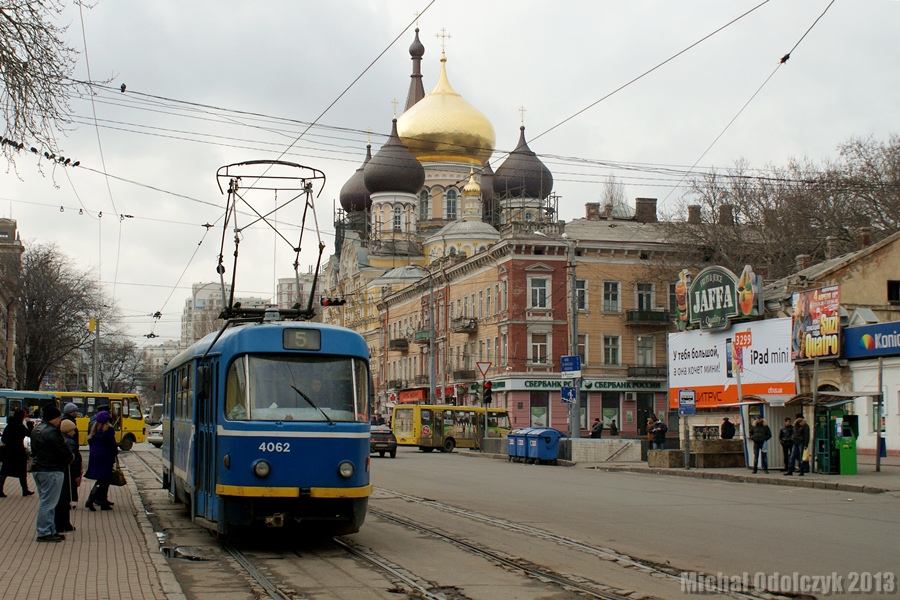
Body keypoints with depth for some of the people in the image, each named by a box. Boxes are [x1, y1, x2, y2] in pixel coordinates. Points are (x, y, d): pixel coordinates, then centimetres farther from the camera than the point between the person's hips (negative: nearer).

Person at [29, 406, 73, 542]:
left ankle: (50, 530, 19)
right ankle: (44, 532, -3)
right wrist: (70, 457, 3)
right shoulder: (51, 432, -17)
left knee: (45, 501, 14)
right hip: (51, 471, -10)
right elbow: (63, 450, -18)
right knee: (48, 503, -5)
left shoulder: (36, 429, 14)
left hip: (37, 469, 10)